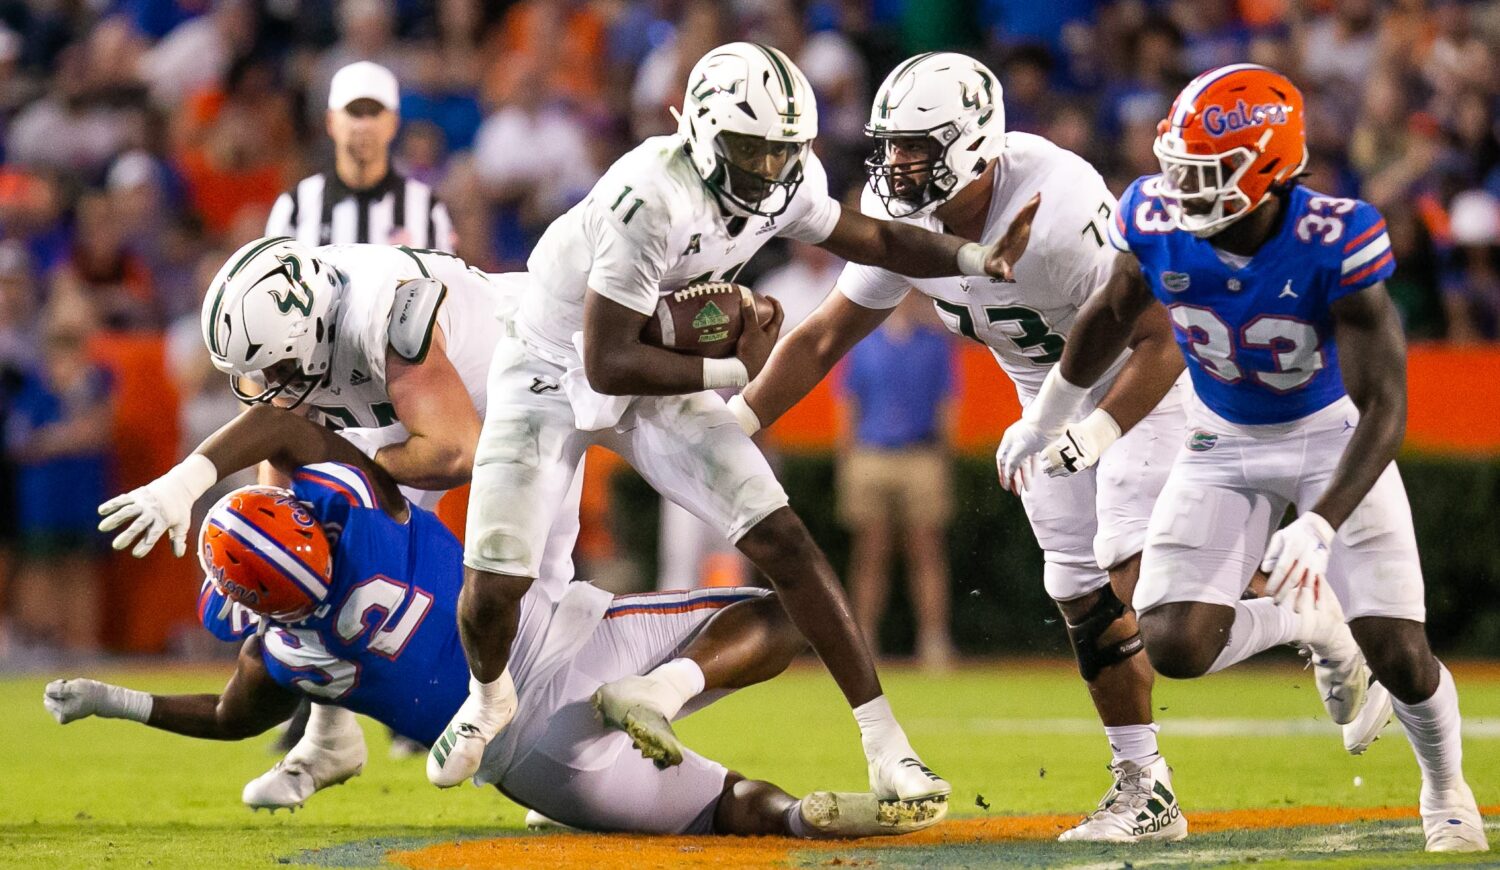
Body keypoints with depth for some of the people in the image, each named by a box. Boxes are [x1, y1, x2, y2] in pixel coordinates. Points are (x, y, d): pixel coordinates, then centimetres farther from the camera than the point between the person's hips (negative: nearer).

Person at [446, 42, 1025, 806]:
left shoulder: (785, 183, -13)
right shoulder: (654, 201, -36)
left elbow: (870, 240, 7)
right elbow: (605, 365, -35)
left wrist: (968, 256, -11)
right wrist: (732, 371, -27)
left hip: (657, 381, 5)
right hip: (554, 374, -5)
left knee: (782, 541, -9)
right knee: (495, 585, -10)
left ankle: (884, 743, -5)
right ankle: (489, 696, 28)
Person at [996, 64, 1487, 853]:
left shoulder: (1334, 242, -33)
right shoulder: (1157, 223, -22)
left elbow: (1383, 406, -32)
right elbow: (1113, 313, 2)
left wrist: (1319, 528, -44)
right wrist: (1048, 417, 16)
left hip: (1330, 435, -3)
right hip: (1223, 445, 3)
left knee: (1399, 659, -11)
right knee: (1176, 649, -14)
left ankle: (1445, 786, 23)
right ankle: (1308, 620, 19)